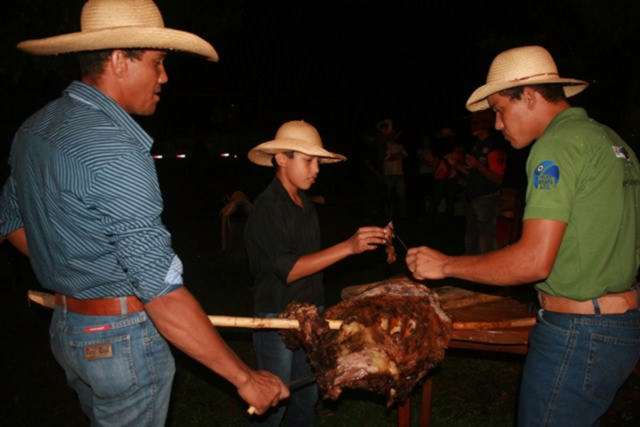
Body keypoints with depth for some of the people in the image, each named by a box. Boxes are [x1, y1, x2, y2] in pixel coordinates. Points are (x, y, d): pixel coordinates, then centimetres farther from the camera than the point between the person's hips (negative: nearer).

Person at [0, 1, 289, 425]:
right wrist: (245, 377, -25)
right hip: (122, 337, -8)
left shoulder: (35, 129, 4)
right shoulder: (114, 150, -26)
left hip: (67, 327, 9)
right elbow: (162, 290, -30)